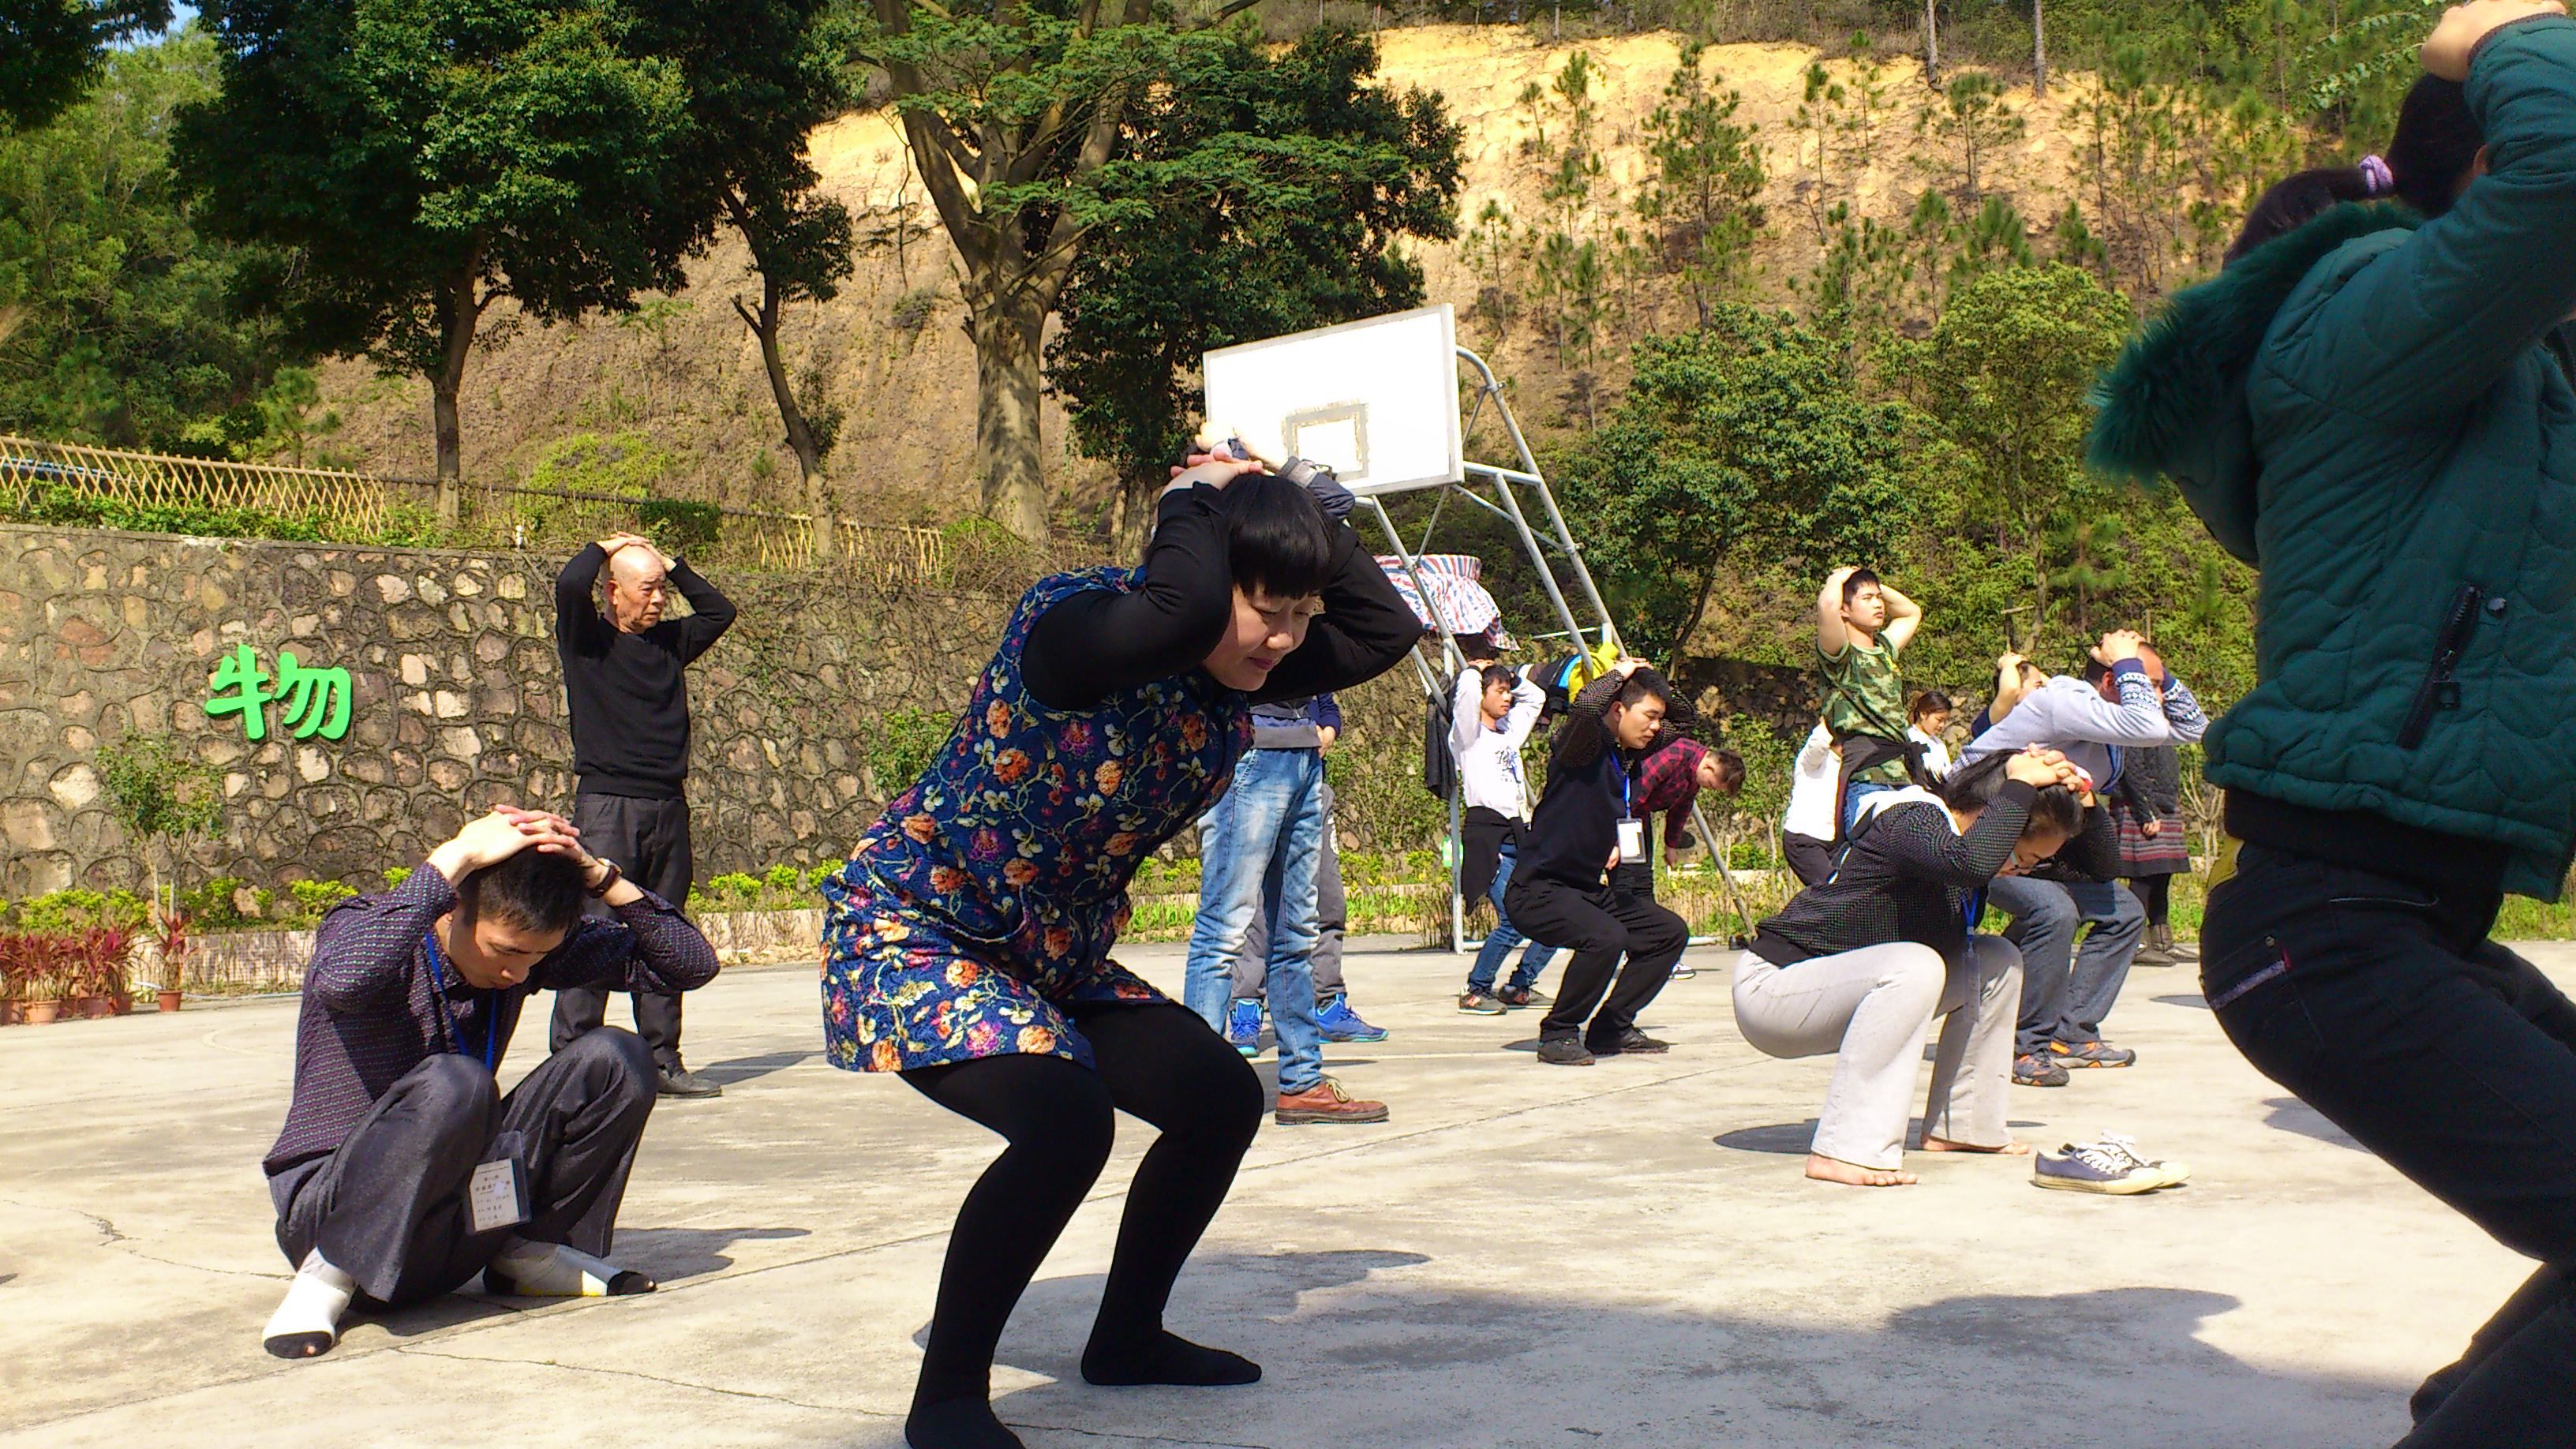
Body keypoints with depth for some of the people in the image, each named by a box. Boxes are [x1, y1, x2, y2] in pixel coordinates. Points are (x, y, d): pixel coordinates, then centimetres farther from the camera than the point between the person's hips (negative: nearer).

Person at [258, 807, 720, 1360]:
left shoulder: (523, 941, -2)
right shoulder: (367, 925, -17)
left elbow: (691, 964, -3)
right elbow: (342, 980, -44)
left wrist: (598, 875, -17)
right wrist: (455, 858, -36)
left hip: (460, 1220, 5)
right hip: (336, 1206, -5)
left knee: (616, 1059, -14)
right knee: (454, 1085, -37)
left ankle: (527, 1249, -1)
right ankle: (329, 1274, -17)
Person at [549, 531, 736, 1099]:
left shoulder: (669, 641, 16)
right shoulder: (589, 639, 0)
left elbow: (719, 611, 21)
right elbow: (569, 586, -17)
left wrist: (670, 564, 16)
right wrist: (603, 548, 1)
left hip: (668, 806, 6)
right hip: (607, 802, -6)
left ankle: (663, 1061, 11)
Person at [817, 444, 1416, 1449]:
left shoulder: (1230, 674, -2)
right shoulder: (1072, 620, -26)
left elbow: (1387, 629, 0)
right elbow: (1182, 607, -47)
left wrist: (1293, 507, -7)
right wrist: (1195, 497, -27)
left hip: (1053, 956, 9)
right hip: (909, 931, -9)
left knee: (1223, 1097, 4)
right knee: (1066, 1121, -30)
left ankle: (1125, 1337, 24)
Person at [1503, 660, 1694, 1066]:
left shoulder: (1631, 763, 11)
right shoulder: (1586, 744, -14)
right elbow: (1586, 706, -39)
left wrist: (1615, 848, 9)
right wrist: (1618, 674, -17)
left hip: (1594, 888, 10)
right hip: (1540, 890, -9)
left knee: (1671, 932, 8)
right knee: (1605, 937, -33)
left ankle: (1610, 1029, 13)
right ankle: (1558, 1034, -12)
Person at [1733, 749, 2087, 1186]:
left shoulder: (1953, 828, 3)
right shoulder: (1912, 822, -23)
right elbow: (1971, 861, -47)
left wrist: (2085, 799, -4)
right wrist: (2020, 786, -33)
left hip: (1846, 992, 10)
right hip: (1772, 988, -10)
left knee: (1999, 960, 6)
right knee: (1915, 967, -35)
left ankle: (1962, 1125, 11)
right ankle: (1847, 1150, -34)